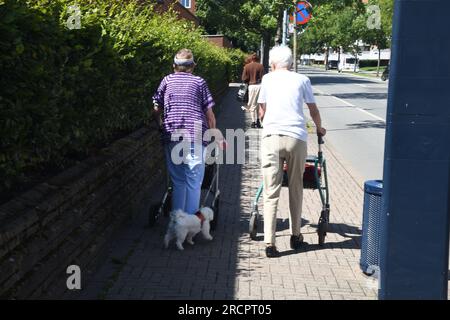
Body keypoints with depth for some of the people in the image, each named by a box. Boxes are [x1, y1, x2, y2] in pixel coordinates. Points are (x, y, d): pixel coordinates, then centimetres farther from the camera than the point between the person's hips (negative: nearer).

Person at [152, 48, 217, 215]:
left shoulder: (167, 80, 11)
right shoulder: (199, 82, 7)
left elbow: (157, 109, 11)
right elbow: (209, 114, 5)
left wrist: (161, 125, 29)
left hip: (171, 137, 2)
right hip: (195, 137, -2)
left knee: (177, 182, 12)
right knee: (193, 183, 3)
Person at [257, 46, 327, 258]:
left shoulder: (268, 78, 15)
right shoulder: (302, 79, 14)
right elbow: (314, 111, 20)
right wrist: (319, 129, 39)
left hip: (271, 137, 0)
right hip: (297, 138, 1)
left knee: (271, 192, 0)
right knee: (296, 189, 16)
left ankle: (269, 243, -5)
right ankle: (295, 235, 25)